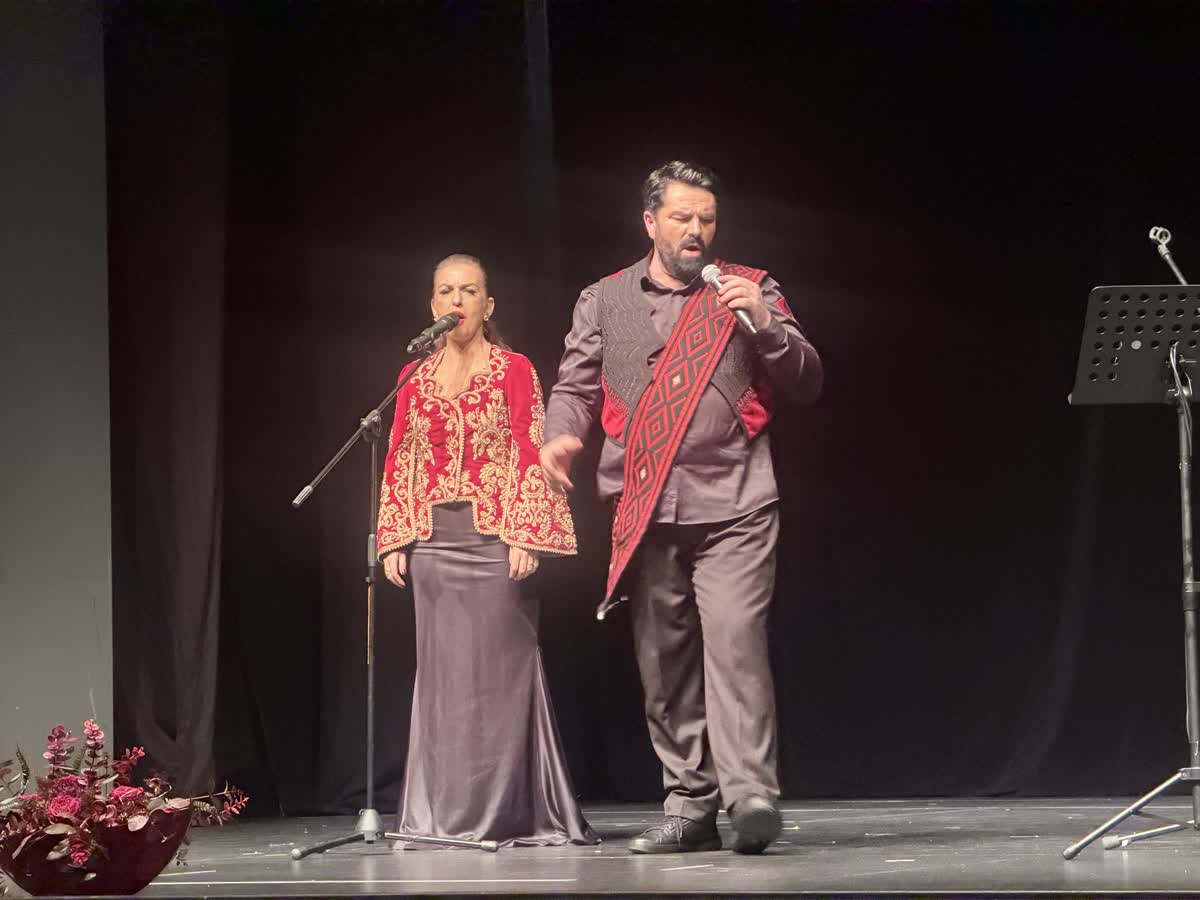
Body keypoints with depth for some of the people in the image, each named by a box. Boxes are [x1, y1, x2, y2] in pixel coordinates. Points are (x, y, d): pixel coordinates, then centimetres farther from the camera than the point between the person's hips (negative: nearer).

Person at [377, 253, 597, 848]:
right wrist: (394, 541, 5)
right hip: (432, 541, 4)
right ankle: (448, 813, 9)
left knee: (500, 666, -4)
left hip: (493, 538, -4)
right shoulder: (416, 378, 13)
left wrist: (525, 537, -12)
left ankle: (508, 810, 1)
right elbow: (399, 463, 12)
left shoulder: (514, 370, 2)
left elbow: (529, 455, -4)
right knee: (443, 671, 4)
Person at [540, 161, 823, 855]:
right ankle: (691, 806, 10)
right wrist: (564, 434, -8)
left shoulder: (750, 290, 11)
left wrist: (765, 323, -11)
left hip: (732, 510, -3)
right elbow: (575, 385, 14)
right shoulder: (603, 302, 16)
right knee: (664, 662, 4)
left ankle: (751, 794, -21)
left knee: (735, 641, -18)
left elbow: (807, 382, 6)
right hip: (646, 512, 3)